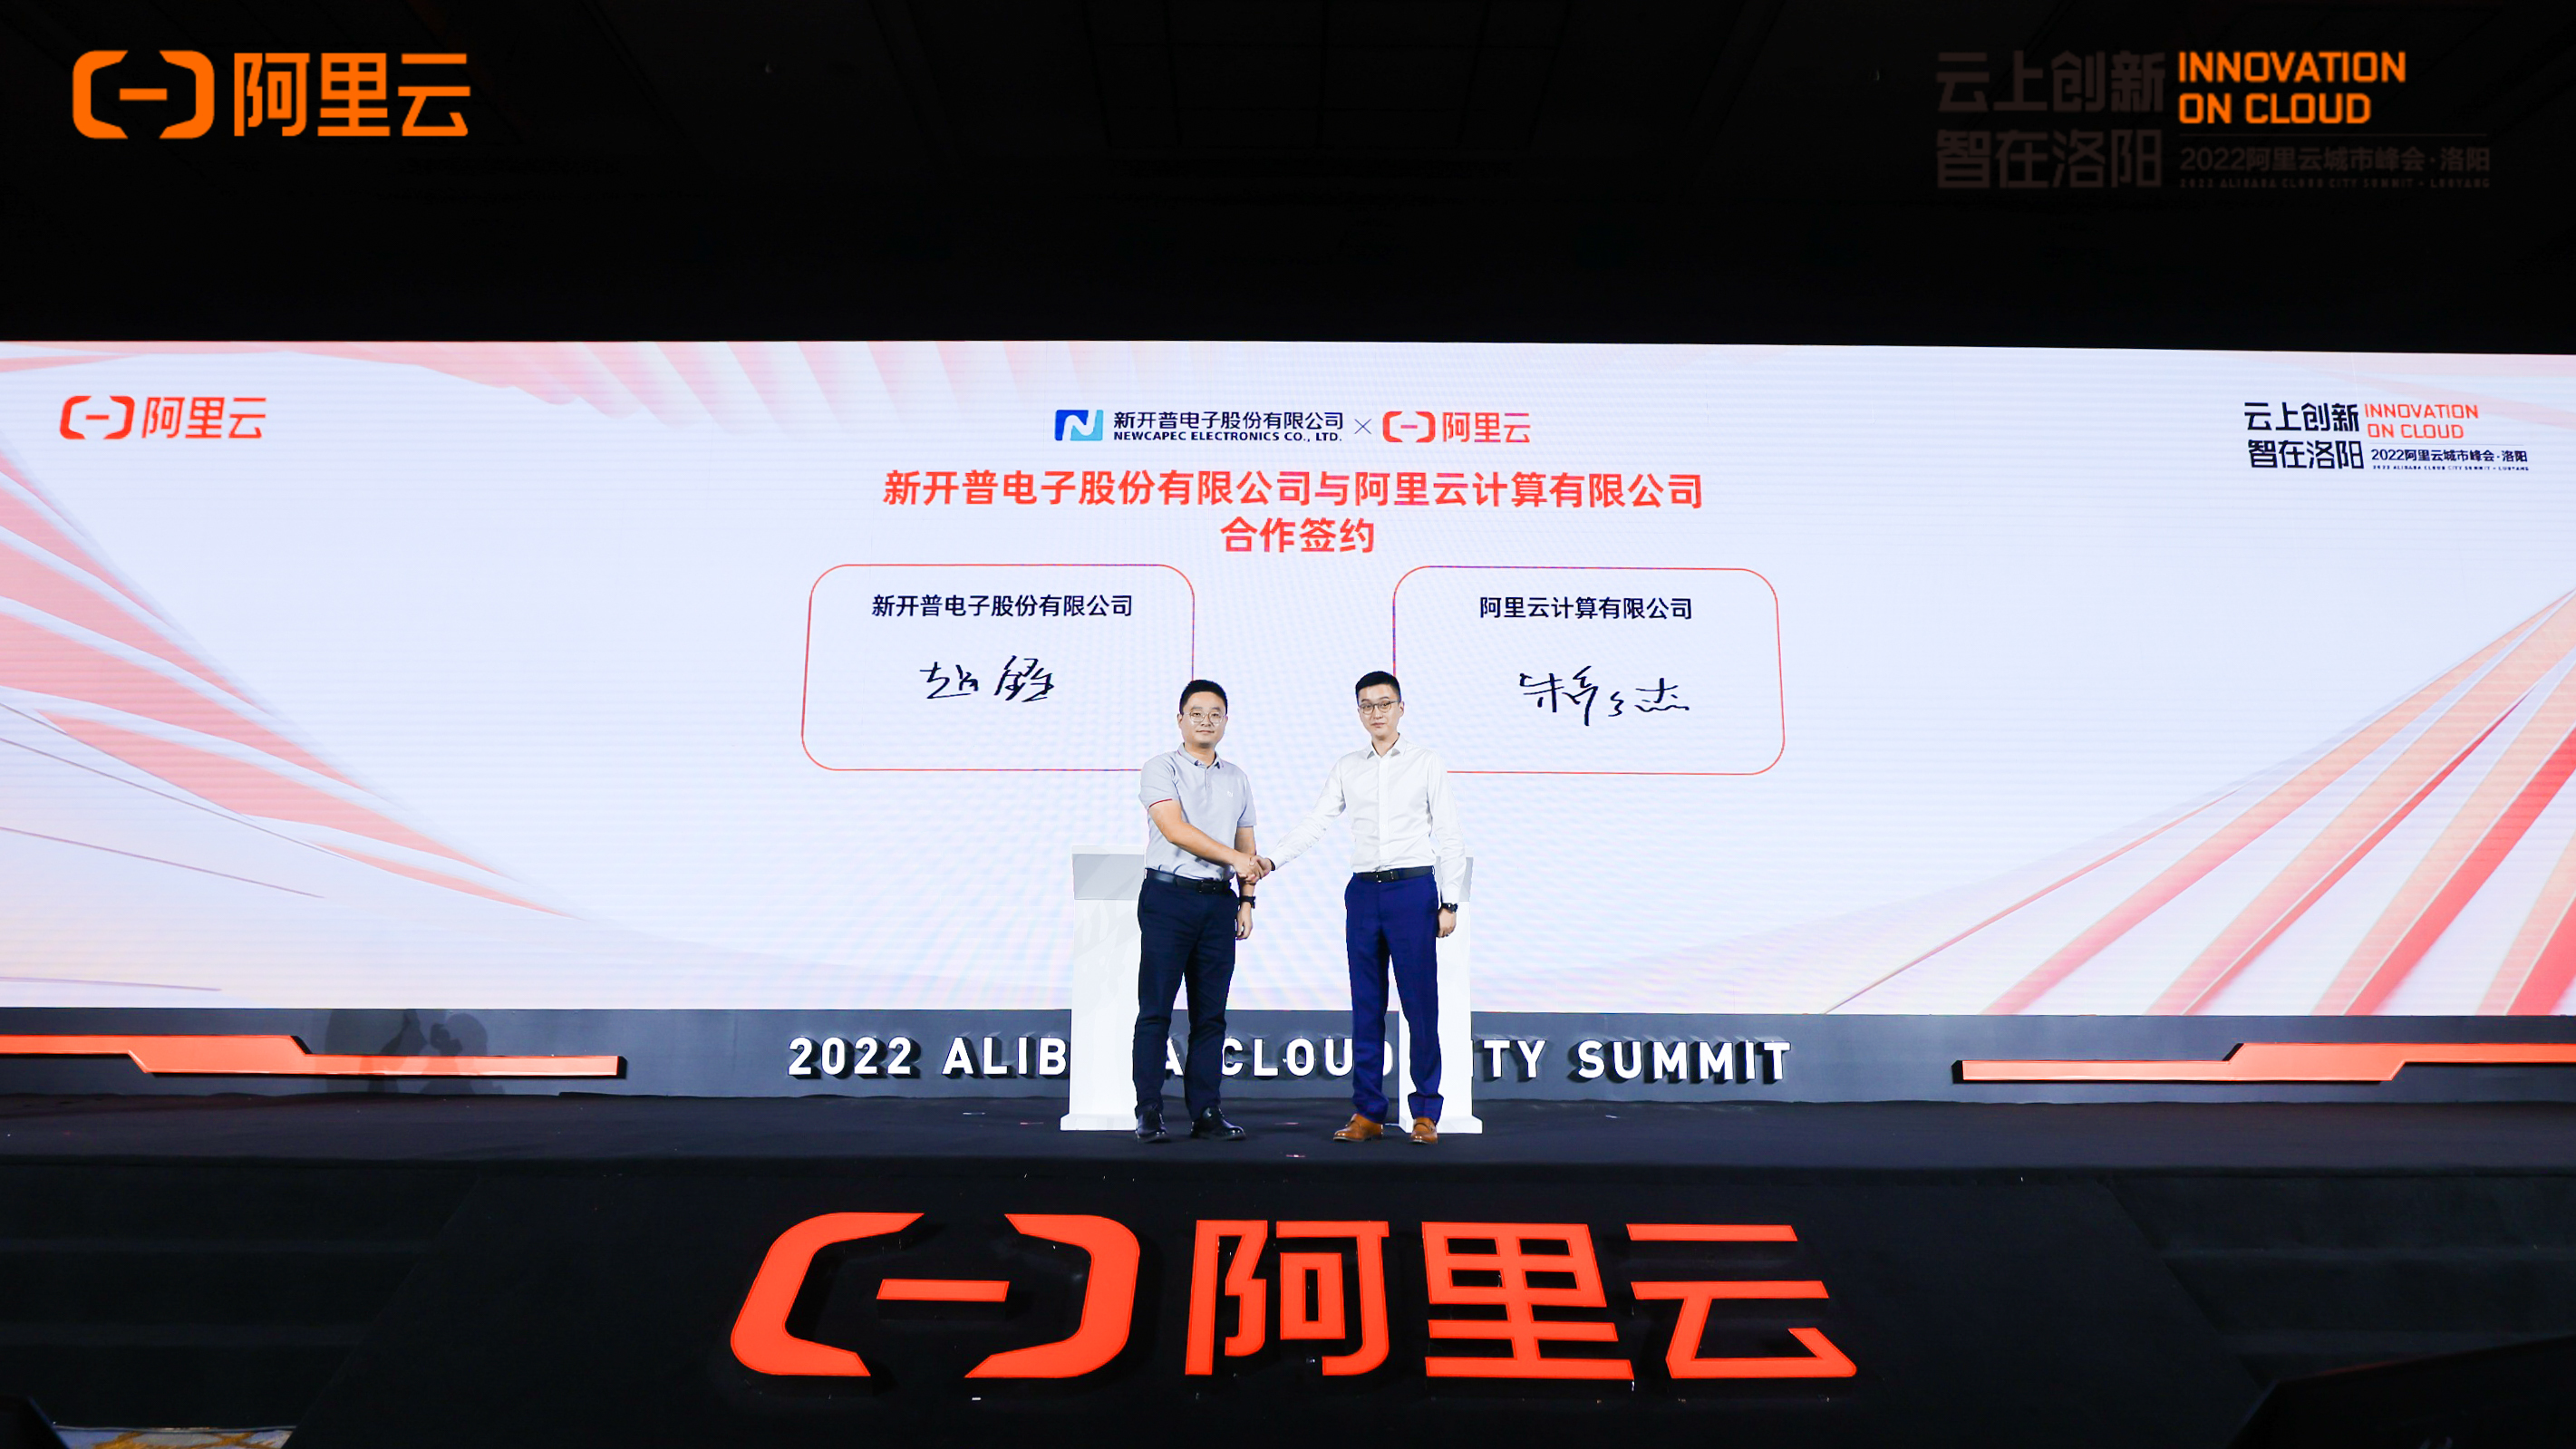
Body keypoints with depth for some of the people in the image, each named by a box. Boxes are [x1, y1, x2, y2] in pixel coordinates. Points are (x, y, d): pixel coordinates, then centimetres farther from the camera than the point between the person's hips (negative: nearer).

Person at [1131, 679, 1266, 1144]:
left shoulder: (1237, 778, 16)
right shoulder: (1161, 768, 0)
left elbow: (1248, 847, 18)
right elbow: (1175, 830, -13)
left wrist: (1246, 900, 8)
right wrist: (1234, 858, -16)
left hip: (1219, 901, 5)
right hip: (1168, 897, -5)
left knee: (1211, 1014, 6)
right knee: (1156, 1009, -3)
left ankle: (1205, 1112, 12)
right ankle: (1149, 1111, 4)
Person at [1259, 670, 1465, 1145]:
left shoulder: (1426, 761, 4)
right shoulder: (1347, 767, 11)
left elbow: (1448, 834, 3)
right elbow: (1315, 822, 8)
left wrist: (1449, 902, -3)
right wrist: (1272, 860, -8)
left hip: (1413, 889, -3)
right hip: (1363, 891, 3)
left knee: (1420, 1004, -3)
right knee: (1365, 1006, 6)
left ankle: (1426, 1113, 9)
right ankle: (1368, 1112, 14)